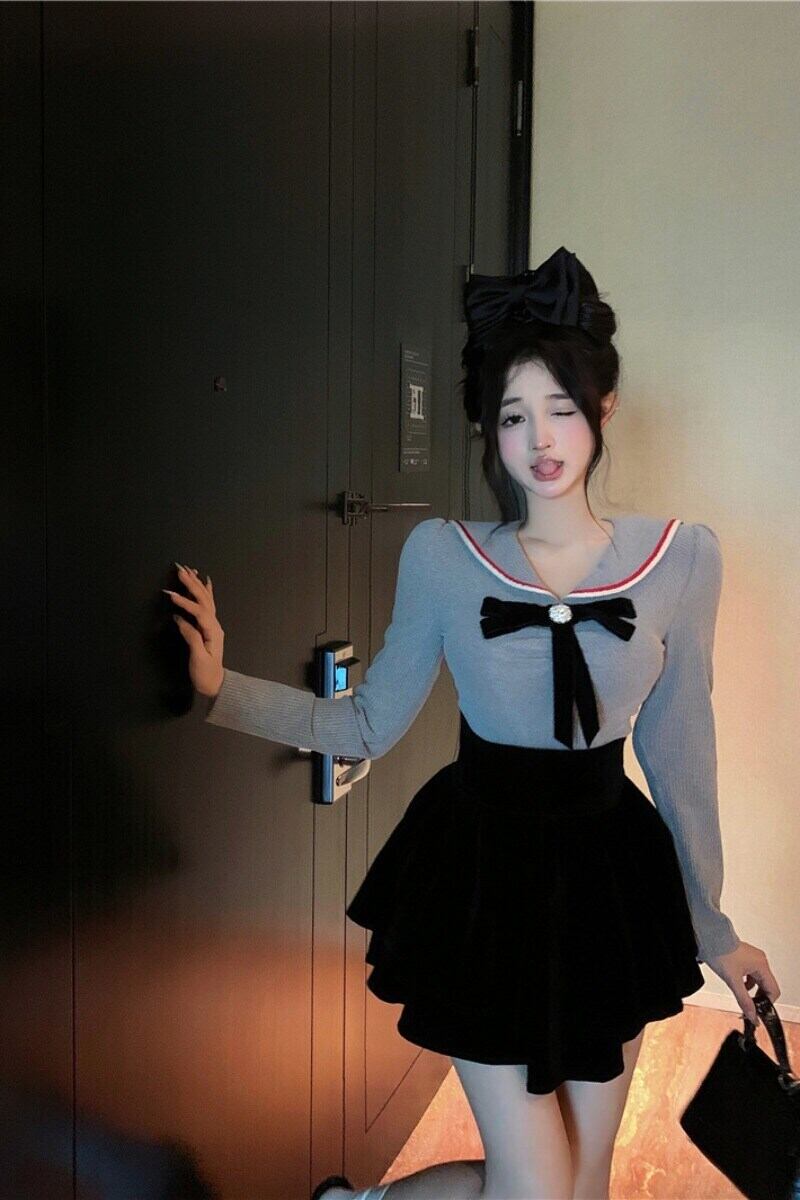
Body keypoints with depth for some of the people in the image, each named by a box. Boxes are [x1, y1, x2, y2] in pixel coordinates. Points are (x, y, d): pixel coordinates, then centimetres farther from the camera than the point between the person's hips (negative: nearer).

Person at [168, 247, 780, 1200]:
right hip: (482, 875, -2)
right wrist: (221, 689, -13)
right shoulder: (442, 558, -10)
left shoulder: (683, 559, -7)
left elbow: (679, 754, 1)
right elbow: (367, 725, -2)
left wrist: (712, 928, 9)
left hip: (611, 875, 3)